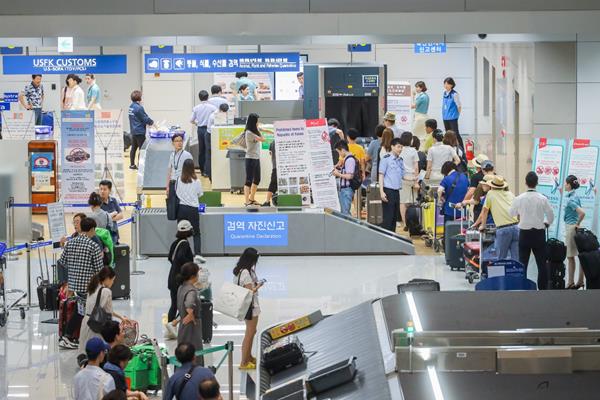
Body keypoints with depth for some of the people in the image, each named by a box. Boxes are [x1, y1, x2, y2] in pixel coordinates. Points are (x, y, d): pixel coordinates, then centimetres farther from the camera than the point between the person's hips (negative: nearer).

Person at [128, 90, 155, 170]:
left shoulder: (131, 107, 8)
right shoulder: (139, 108, -19)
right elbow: (145, 118, -16)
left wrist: (147, 122, 12)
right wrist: (152, 122, -1)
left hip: (133, 131, 9)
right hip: (140, 132, -9)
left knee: (134, 148, 14)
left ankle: (132, 164, 18)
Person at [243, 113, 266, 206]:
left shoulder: (254, 131, 11)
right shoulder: (249, 133, -16)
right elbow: (262, 139, -16)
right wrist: (258, 129, -5)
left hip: (256, 158, 10)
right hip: (250, 159, -10)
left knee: (257, 179, 16)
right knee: (249, 180, -9)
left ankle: (251, 199, 28)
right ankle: (246, 201, -10)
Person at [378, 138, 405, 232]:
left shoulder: (400, 160, 13)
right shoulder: (386, 159, -6)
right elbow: (381, 175, -7)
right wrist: (382, 192, -14)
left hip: (396, 191, 7)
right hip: (388, 190, -7)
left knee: (395, 217, 9)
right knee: (388, 218, -8)